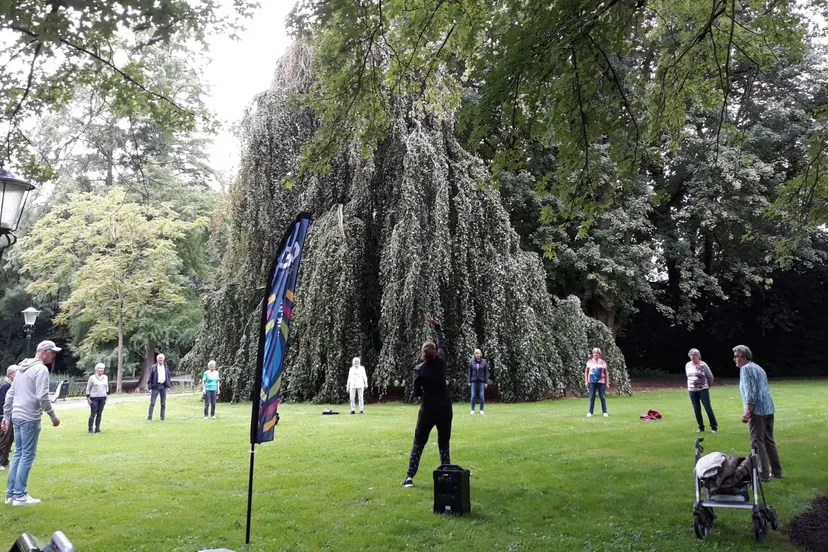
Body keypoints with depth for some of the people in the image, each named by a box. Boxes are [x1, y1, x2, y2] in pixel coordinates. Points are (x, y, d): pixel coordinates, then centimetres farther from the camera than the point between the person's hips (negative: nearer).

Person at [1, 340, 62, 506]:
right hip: (30, 418, -9)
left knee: (18, 454, 14)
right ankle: (19, 496, 1)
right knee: (27, 456, -3)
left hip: (17, 416, 9)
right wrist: (53, 416, -8)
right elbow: (42, 397, -18)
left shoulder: (22, 368, 15)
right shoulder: (41, 369, -13)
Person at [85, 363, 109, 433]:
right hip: (94, 398, -4)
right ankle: (90, 429, 3)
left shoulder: (105, 377, 9)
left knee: (99, 414, 5)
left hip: (102, 398, 4)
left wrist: (106, 396, 14)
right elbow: (88, 388, 0)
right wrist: (88, 397, -5)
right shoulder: (92, 377, -4)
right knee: (93, 414, -5)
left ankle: (97, 428, 11)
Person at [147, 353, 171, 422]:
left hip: (163, 386, 3)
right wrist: (150, 387, -7)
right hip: (155, 386, -3)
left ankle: (162, 418, 14)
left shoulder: (166, 367, 9)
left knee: (163, 403, 7)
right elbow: (150, 377, -1)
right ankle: (149, 418, 0)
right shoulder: (153, 367, 0)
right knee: (152, 403, -4)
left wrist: (168, 386, 4)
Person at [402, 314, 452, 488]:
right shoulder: (441, 361, -5)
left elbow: (416, 393, -4)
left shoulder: (419, 369, -11)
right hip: (445, 408, 3)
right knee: (444, 443, 13)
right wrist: (436, 326, 21)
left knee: (418, 443, 6)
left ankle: (410, 477, 0)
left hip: (428, 410, -2)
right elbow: (442, 343, 13)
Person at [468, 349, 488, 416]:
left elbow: (486, 372, 2)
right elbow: (470, 372, 6)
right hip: (474, 381, 1)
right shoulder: (472, 362, 2)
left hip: (481, 381, -1)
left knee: (481, 396, -1)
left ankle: (481, 410, 10)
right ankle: (472, 409, 10)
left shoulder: (484, 362, 0)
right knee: (473, 396, 1)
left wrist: (486, 382, -2)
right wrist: (469, 381, 3)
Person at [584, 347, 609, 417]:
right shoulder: (589, 362, 4)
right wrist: (586, 381, 3)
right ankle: (590, 412, 10)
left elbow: (606, 373, 6)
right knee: (592, 397, 4)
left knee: (603, 397, 3)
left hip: (601, 382, 0)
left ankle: (605, 412, 10)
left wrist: (607, 383, 3)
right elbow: (586, 372, 9)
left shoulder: (602, 362, 2)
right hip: (592, 382, 1)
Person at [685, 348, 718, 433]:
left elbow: (710, 377, 1)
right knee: (696, 409, 6)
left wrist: (708, 386, 7)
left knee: (708, 408, -4)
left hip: (703, 390, -4)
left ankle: (714, 427, 5)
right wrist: (690, 386, 13)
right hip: (692, 391, 4)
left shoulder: (703, 365, -8)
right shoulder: (687, 365, 5)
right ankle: (701, 427, 16)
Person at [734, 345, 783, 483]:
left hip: (757, 410, -9)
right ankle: (776, 471, 22)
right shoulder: (758, 367, 18)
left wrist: (748, 411, -17)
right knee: (769, 441, 16)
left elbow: (750, 392, -18)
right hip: (768, 409, 9)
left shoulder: (746, 369, -10)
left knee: (757, 443, -3)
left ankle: (763, 474, -2)